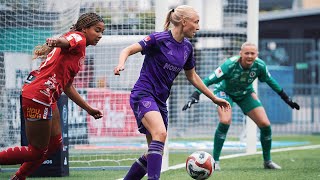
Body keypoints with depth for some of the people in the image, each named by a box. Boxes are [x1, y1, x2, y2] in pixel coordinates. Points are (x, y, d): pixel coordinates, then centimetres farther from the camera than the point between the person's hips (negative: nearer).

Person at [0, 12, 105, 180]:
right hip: (38, 95, -10)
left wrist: (88, 108, 35)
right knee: (37, 151, -3)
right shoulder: (77, 38, -5)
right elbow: (65, 41, -31)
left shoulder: (79, 50, 22)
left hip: (48, 99, 10)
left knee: (54, 143, 17)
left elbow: (67, 86, 29)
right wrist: (55, 41, -55)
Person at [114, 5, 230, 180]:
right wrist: (121, 65, -34)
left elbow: (192, 77, 23)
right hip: (143, 94, -8)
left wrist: (214, 98, 26)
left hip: (160, 100, 8)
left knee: (154, 153, 5)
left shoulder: (187, 47, 10)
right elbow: (128, 50, -13)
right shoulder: (159, 39, -10)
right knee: (160, 133, -31)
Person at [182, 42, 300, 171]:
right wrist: (194, 97, -45)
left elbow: (270, 81, -3)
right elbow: (209, 80, -34)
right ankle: (215, 161, -18)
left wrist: (287, 99, 4)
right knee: (225, 121, -30)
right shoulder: (230, 65, -35)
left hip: (245, 93, 4)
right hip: (225, 91, -4)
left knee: (265, 124, -5)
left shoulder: (260, 66, -23)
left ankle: (267, 161, 16)